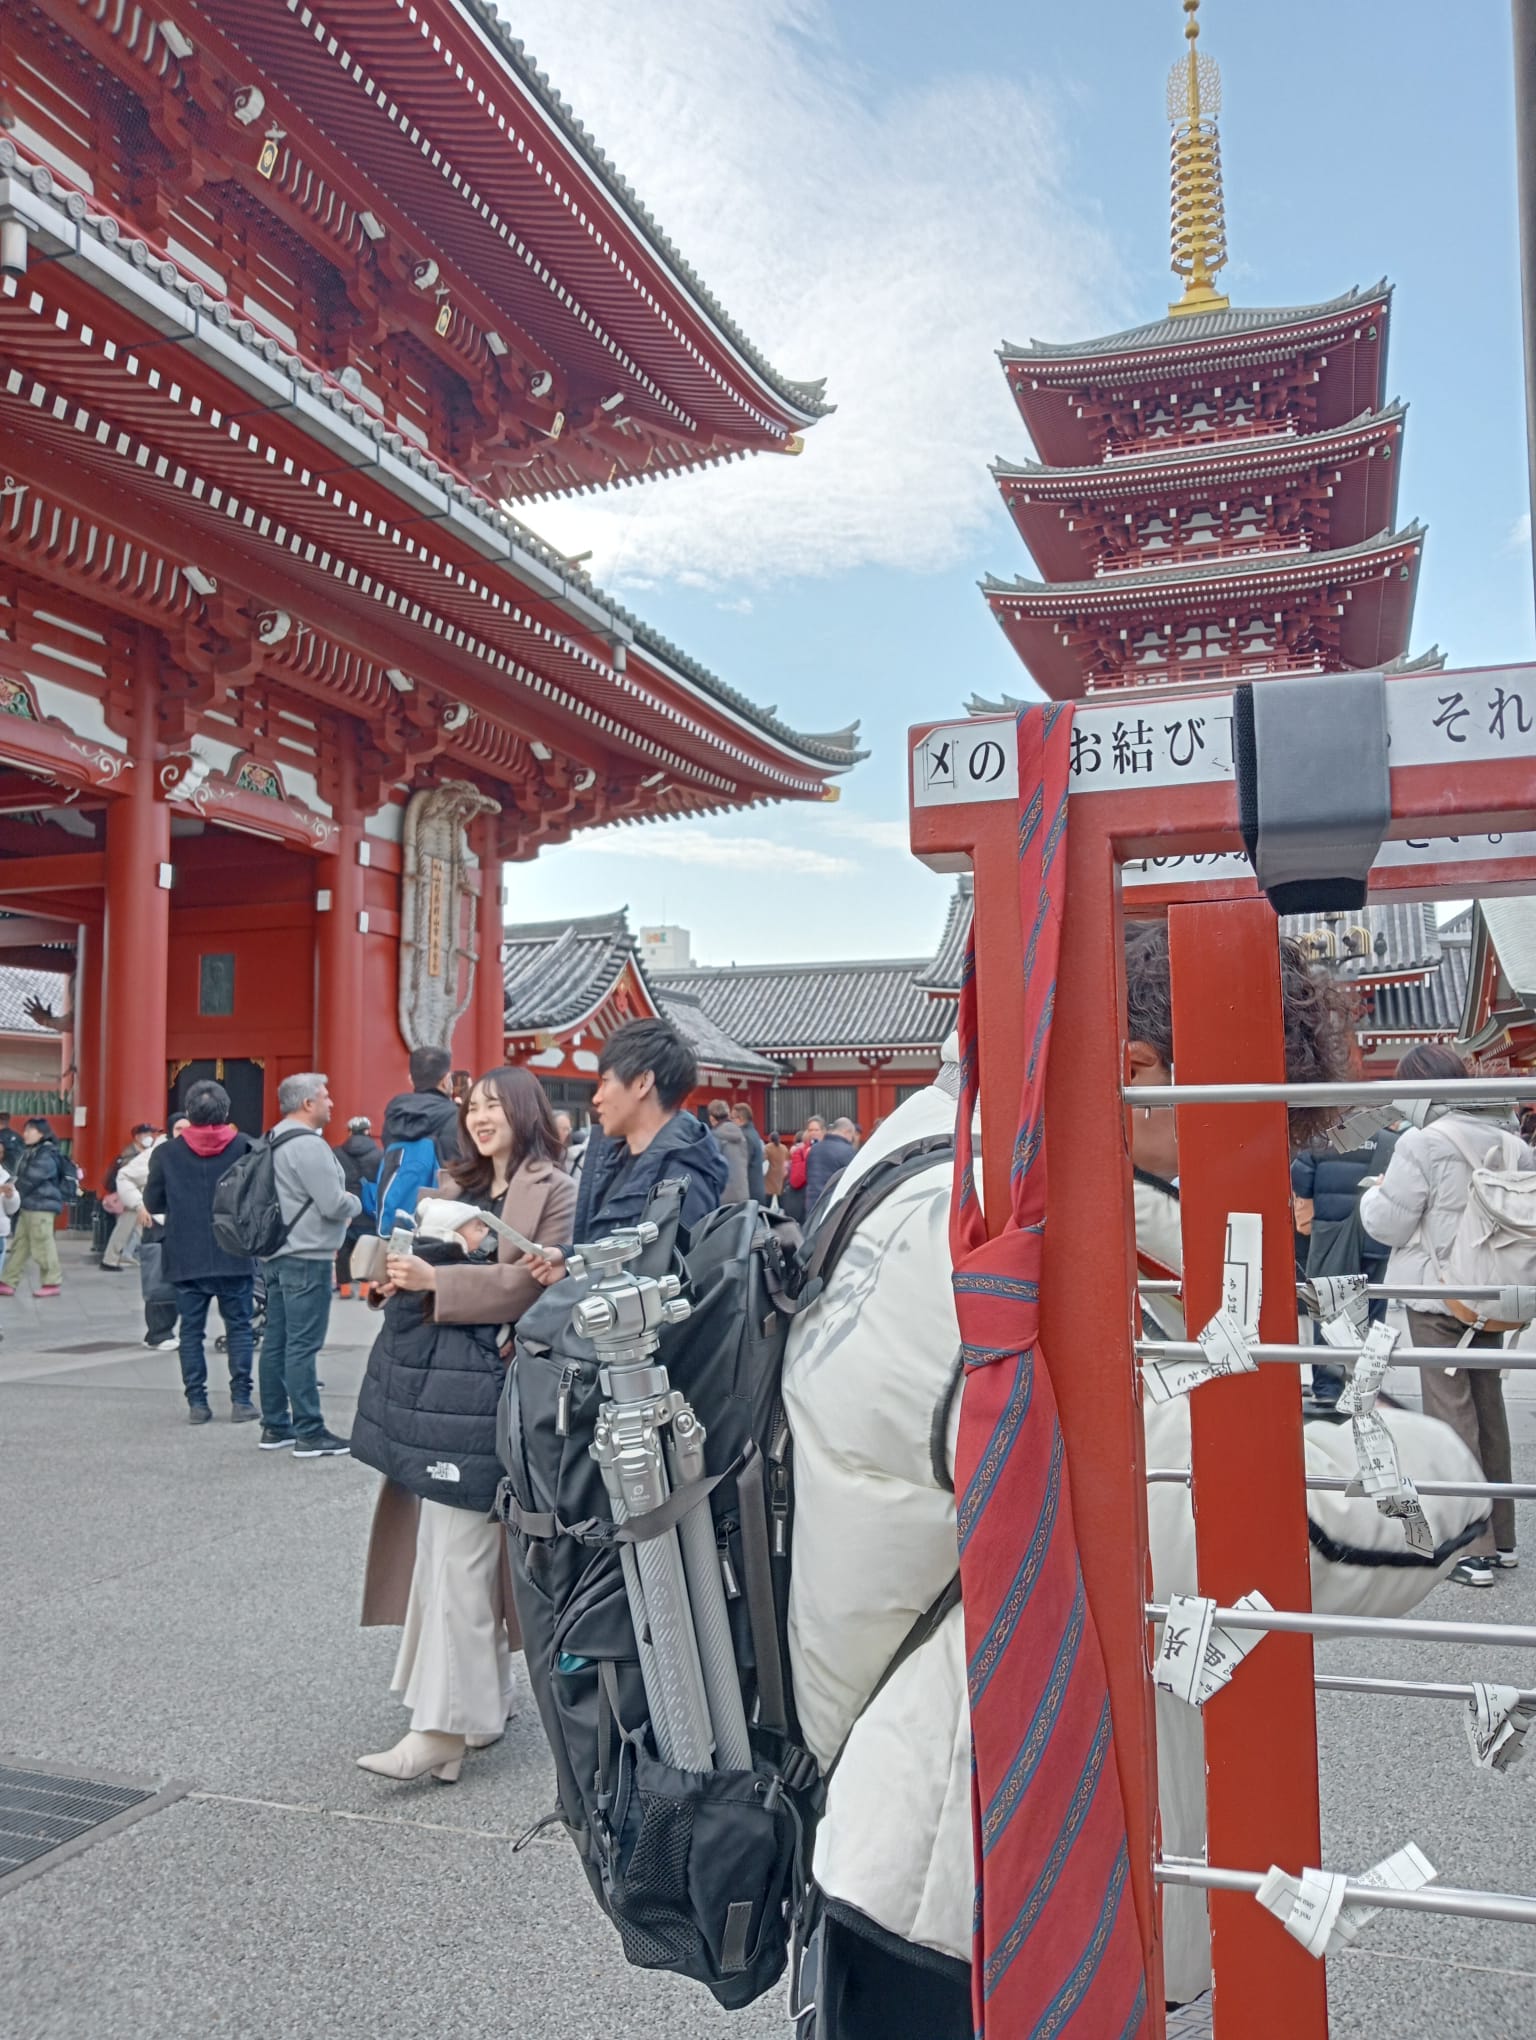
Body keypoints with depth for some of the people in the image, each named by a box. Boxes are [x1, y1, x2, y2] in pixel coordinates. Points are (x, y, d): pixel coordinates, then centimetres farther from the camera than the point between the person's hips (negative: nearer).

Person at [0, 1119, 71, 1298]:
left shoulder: (46, 1156, -15)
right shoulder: (28, 1153, 16)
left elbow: (29, 1181, -16)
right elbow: (21, 1178, 17)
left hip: (41, 1206, -10)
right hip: (27, 1206, 10)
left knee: (42, 1245, -4)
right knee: (19, 1244, 10)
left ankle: (53, 1282, 5)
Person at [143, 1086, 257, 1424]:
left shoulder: (166, 1152, -3)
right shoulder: (243, 1147, -5)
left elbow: (153, 1204, 3)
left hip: (186, 1258, 1)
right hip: (235, 1256, -1)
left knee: (192, 1330, 8)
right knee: (239, 1327, 7)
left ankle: (197, 1402, 8)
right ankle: (241, 1400, 6)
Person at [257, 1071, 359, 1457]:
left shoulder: (275, 1142, 13)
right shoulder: (308, 1144, -17)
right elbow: (334, 1204, -20)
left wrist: (338, 1212, 14)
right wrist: (356, 1204, 0)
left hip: (277, 1255, 10)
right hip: (307, 1259, -10)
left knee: (276, 1342, 12)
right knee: (303, 1346, -6)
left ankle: (275, 1427, 20)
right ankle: (309, 1433, -1)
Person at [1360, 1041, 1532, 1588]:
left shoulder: (1423, 1143, -16)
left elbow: (1389, 1224, -12)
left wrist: (1374, 1194, 7)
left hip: (1438, 1297, -6)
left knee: (1452, 1414, -1)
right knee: (1489, 1408, 16)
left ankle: (1472, 1551, 1)